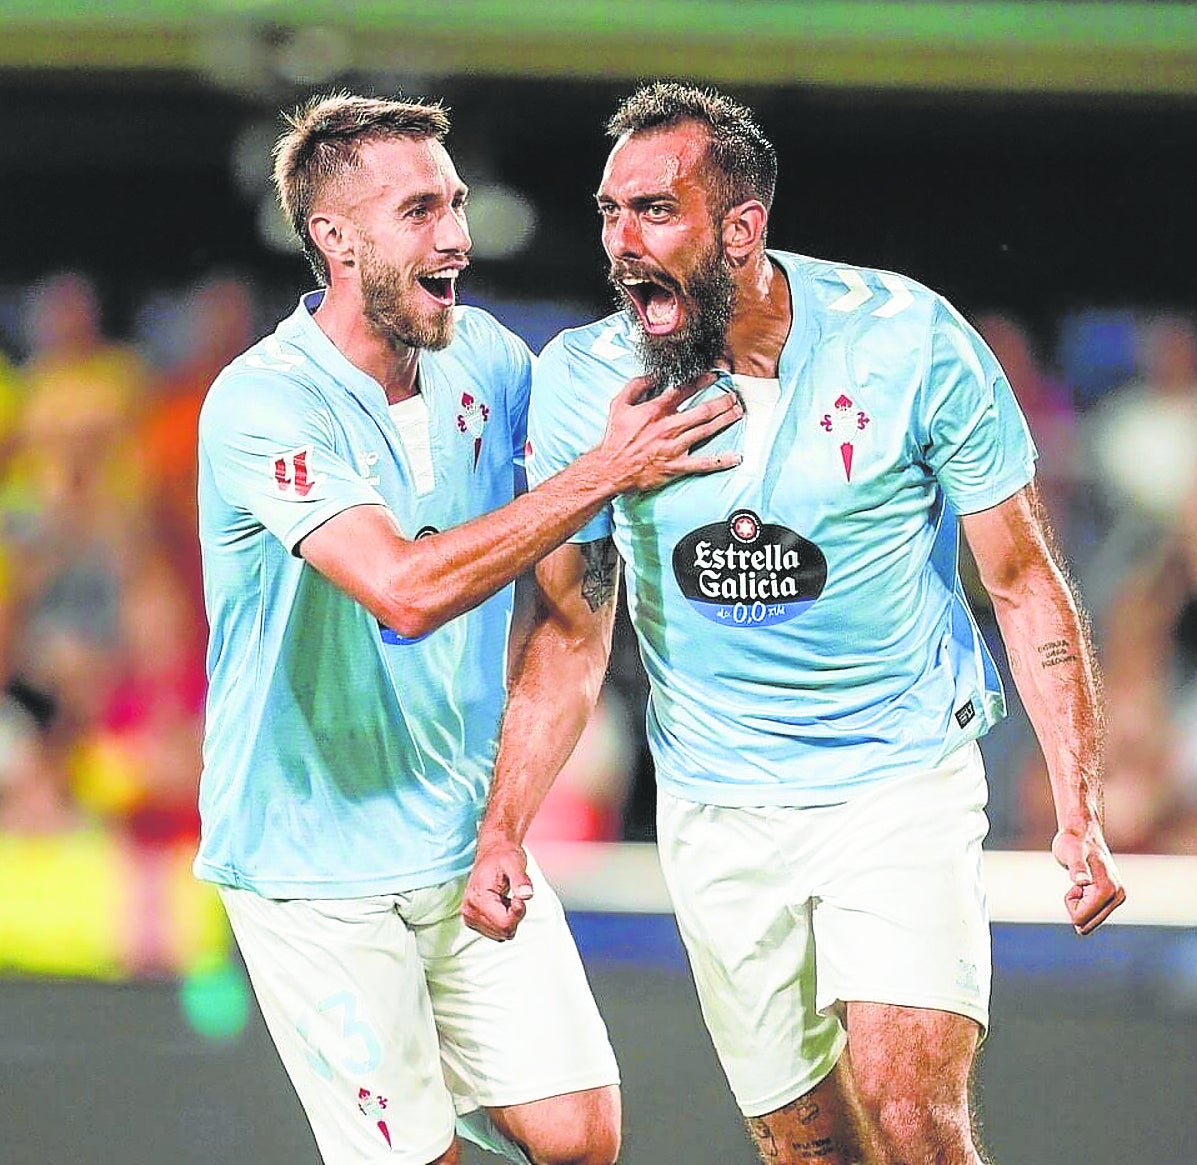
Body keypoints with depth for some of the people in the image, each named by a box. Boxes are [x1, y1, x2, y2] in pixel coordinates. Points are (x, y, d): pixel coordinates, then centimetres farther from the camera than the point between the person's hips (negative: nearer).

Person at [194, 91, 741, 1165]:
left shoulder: (485, 359, 2)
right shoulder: (264, 404, -18)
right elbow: (405, 589, -32)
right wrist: (604, 471, -28)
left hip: (468, 843, 6)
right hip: (318, 866, -6)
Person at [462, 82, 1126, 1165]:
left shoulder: (908, 338, -13)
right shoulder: (583, 380, -7)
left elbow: (1025, 584, -5)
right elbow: (569, 632, 3)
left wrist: (1081, 815, -10)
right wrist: (502, 831, -7)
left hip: (903, 786, -3)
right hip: (716, 813, 3)